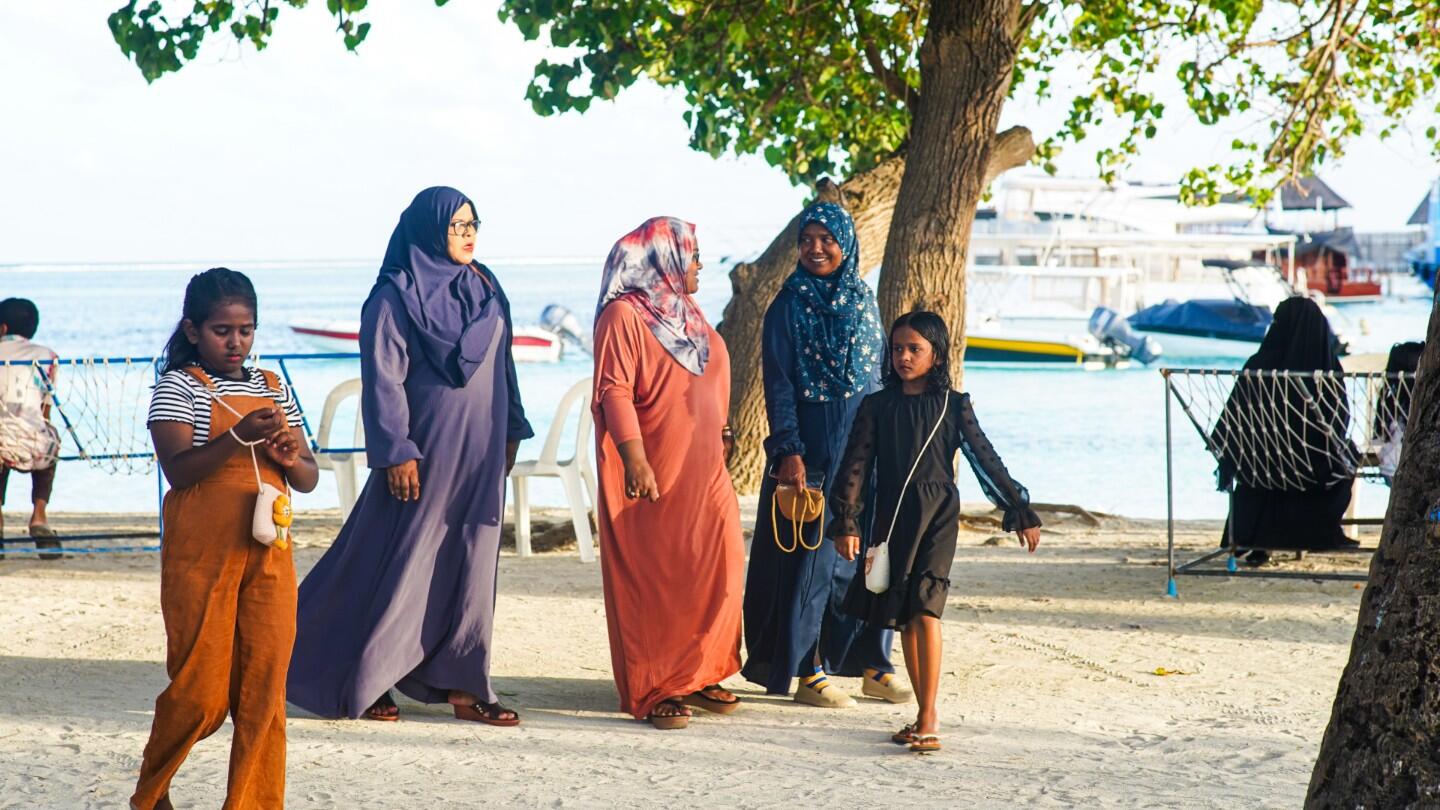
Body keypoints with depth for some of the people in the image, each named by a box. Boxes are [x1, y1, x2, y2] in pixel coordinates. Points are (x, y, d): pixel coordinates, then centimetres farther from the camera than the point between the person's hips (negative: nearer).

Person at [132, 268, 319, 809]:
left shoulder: (272, 389, 13)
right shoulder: (177, 387, -2)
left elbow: (309, 479, 12)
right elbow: (177, 469, -16)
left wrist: (291, 458, -11)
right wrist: (239, 437, -28)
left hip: (268, 556, 5)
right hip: (200, 558, -4)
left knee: (264, 687, 1)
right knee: (201, 690, -2)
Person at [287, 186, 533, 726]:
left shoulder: (485, 289, 10)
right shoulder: (394, 298, -10)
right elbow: (383, 381, -13)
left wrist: (511, 433, 14)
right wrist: (396, 453, -18)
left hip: (479, 452, 7)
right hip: (425, 452, -7)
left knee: (471, 563, 5)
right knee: (400, 563, -1)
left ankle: (463, 685, 9)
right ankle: (357, 683, 10)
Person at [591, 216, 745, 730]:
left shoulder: (686, 314, 15)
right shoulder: (624, 315, -10)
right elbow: (614, 391, -19)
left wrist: (718, 439, 23)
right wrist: (634, 458, -28)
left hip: (703, 472, 8)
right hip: (654, 474, -8)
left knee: (713, 575, 7)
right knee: (654, 580, -4)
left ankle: (695, 677, 17)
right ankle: (653, 691, 1)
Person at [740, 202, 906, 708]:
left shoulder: (864, 299, 11)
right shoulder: (788, 306, -4)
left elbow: (882, 372, 16)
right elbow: (778, 383, -8)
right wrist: (788, 451, -16)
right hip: (814, 443, -5)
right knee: (813, 553, -3)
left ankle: (873, 666, 16)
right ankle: (807, 672, 3)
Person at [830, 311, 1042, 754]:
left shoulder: (953, 405, 2)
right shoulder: (877, 406, 5)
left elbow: (985, 460, 6)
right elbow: (856, 466, 2)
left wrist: (1021, 513, 8)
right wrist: (846, 522, -7)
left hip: (938, 515, -3)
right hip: (892, 517, 3)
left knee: (925, 609, -16)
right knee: (903, 618, 6)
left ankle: (929, 718, -18)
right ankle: (924, 714, 15)